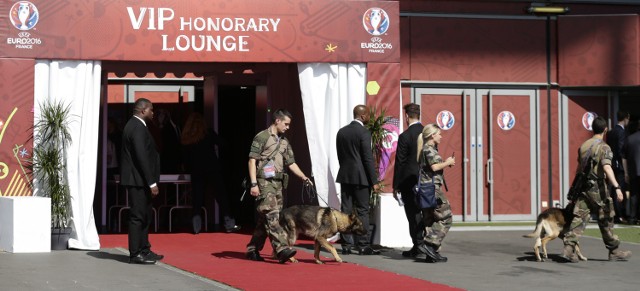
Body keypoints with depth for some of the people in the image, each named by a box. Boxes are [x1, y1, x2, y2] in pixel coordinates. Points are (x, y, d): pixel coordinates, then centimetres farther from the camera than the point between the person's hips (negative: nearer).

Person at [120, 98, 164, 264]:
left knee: (144, 216, 16)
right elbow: (142, 157, -22)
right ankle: (135, 254, -2)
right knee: (137, 216, -6)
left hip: (139, 180, 11)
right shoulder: (138, 128, -17)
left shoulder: (133, 126, 16)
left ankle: (144, 250, 22)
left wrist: (151, 181, 17)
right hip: (138, 180, -11)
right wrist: (152, 183, -20)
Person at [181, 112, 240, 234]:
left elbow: (185, 157, 5)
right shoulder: (209, 133, -2)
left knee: (197, 197, 6)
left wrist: (190, 170, 14)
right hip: (213, 168, -2)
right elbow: (221, 145, -3)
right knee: (221, 195, 3)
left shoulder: (185, 138, 3)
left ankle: (196, 227, 1)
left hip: (197, 171, 2)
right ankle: (229, 224, 1)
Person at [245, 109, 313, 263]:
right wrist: (254, 184, -16)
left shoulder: (284, 142, 18)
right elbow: (252, 161, -9)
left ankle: (253, 249, 16)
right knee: (271, 216, -15)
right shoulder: (262, 137, -5)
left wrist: (304, 178, 9)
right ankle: (282, 248, -24)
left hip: (278, 182, 8)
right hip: (264, 182, -8)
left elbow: (291, 163, 22)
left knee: (265, 219, 8)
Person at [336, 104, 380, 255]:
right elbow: (368, 158, -13)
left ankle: (346, 245, 7)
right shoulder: (364, 132, -11)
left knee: (346, 211, 6)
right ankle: (363, 245, -2)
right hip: (360, 177, -6)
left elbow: (340, 155, 12)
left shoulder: (342, 131, 9)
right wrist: (374, 181, -9)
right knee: (362, 212, -2)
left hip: (345, 176, 6)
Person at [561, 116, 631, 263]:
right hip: (597, 188, -6)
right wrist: (616, 187, -33)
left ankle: (569, 248, -13)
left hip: (583, 186, 6)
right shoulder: (604, 147, -10)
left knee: (579, 218, 1)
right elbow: (607, 168, -25)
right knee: (606, 221, 6)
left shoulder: (583, 146, 11)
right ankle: (614, 251, 16)